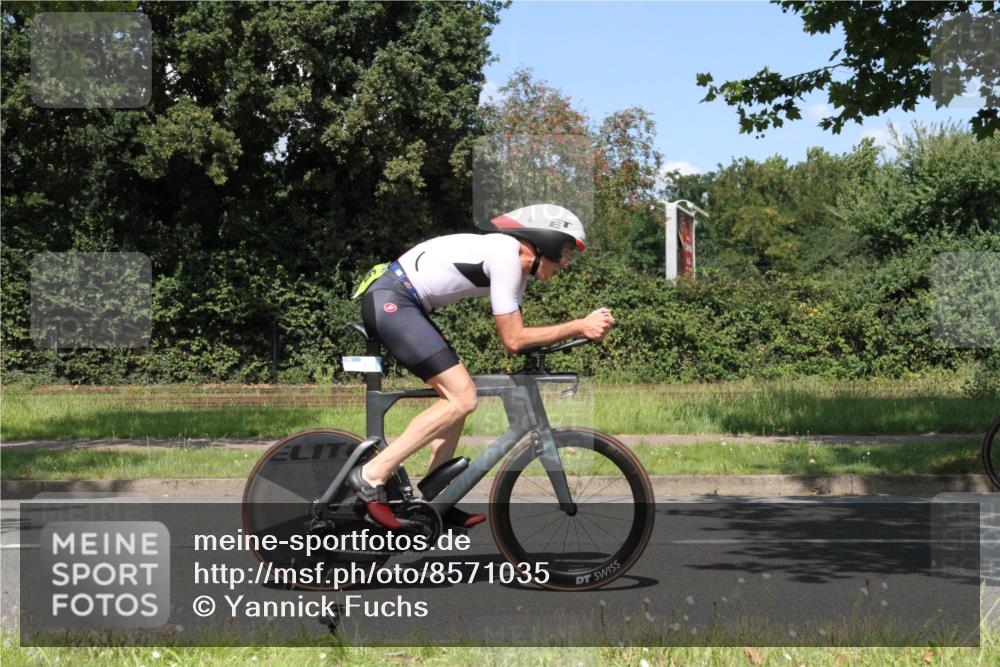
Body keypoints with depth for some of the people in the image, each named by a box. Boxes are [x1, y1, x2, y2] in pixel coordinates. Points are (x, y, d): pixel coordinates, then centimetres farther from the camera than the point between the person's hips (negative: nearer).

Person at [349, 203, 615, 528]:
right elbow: (513, 340, -15)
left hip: (393, 305, 11)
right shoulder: (506, 255, -15)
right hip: (390, 301, -11)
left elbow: (515, 334, 17)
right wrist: (579, 327, -13)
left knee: (459, 395, 12)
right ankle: (371, 476, -14)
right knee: (462, 398, -14)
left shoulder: (518, 268, 15)